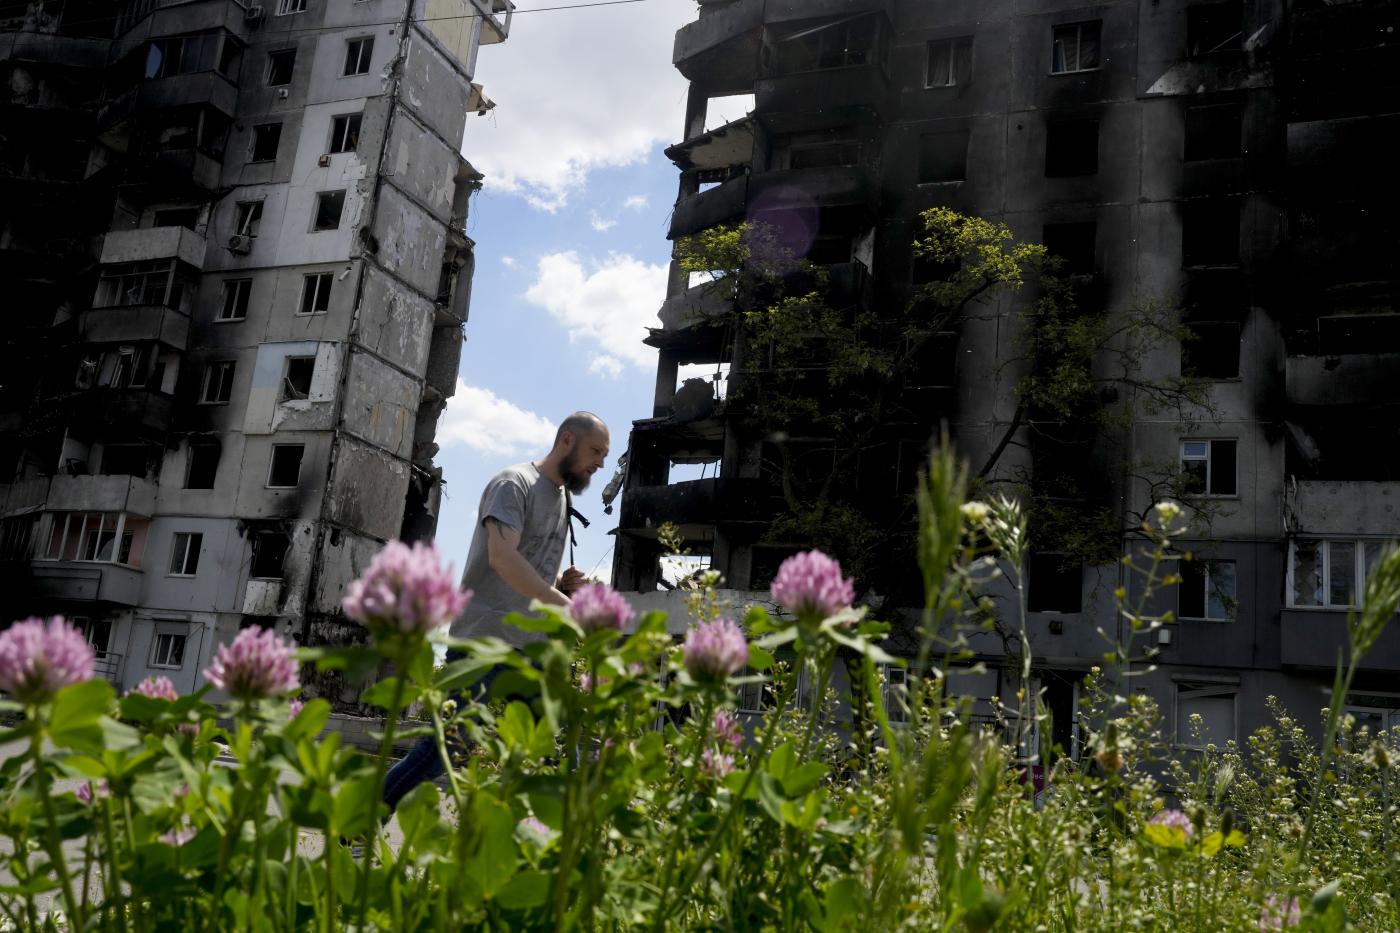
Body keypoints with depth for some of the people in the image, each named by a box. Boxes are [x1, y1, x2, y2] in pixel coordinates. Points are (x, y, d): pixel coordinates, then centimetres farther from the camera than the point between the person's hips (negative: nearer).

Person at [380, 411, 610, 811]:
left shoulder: (565, 496, 17)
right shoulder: (514, 483, -9)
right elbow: (503, 557, -23)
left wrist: (563, 582, 4)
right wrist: (566, 605, -28)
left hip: (531, 648, 8)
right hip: (483, 643, -8)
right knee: (445, 747, -7)